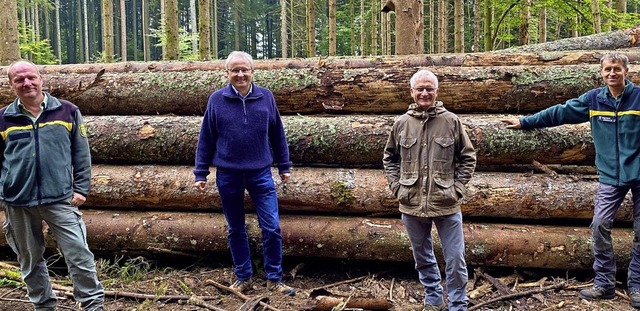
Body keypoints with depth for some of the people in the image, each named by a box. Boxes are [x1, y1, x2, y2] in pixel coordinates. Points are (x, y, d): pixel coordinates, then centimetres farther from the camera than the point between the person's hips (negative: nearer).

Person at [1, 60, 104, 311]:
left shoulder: (68, 112, 2)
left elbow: (82, 155, 6)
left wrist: (81, 189, 0)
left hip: (60, 199, -2)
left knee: (79, 255, -4)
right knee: (30, 260, 13)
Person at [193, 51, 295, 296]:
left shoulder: (266, 97, 1)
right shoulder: (216, 100, -2)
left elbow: (277, 134, 8)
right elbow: (206, 139, 2)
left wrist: (284, 166, 10)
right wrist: (200, 173, 1)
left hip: (260, 174, 0)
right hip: (228, 175, 0)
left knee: (272, 228, -2)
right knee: (236, 230, 11)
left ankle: (274, 279, 13)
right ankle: (243, 277, 25)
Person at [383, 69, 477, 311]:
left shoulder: (451, 121, -2)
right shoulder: (401, 123, 3)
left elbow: (468, 158, 4)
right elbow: (389, 158, 14)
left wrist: (458, 188, -3)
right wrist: (397, 187, 4)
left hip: (446, 205, -2)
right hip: (411, 205, 2)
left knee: (455, 260, 2)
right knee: (423, 258, 16)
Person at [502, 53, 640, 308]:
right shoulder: (594, 99, 3)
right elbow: (559, 112, 8)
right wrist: (525, 122, 10)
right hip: (611, 177, 2)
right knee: (600, 226, -6)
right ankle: (604, 284, 5)